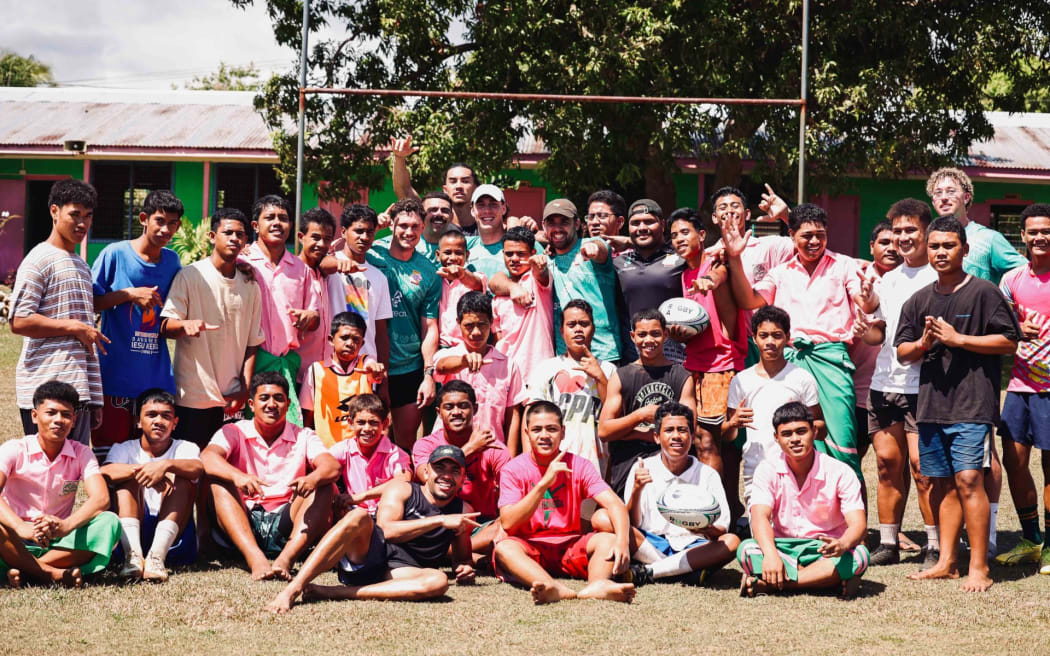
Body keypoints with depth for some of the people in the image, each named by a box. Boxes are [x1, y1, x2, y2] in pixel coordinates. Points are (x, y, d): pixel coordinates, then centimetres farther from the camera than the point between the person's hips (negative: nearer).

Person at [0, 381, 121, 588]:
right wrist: (21, 527, -42)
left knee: (109, 522, -25)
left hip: (59, 542, 2)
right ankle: (53, 574, -31)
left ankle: (24, 570, -29)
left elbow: (101, 498, -15)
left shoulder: (81, 454, 3)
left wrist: (66, 525, -36)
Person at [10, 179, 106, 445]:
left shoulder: (81, 265, 22)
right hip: (47, 391, -8)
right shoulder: (40, 259, -4)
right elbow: (18, 321, -14)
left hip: (79, 392, 8)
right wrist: (74, 327, -11)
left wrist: (95, 398, 18)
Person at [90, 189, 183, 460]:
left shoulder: (172, 261, 10)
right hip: (116, 374, -4)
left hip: (156, 375, 4)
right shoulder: (115, 254, -3)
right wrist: (130, 294, -12)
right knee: (108, 458, -1)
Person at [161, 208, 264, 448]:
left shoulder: (250, 286, 10)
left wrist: (245, 388, 3)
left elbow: (252, 342, 12)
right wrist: (186, 324, -31)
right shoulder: (190, 276, -2)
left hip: (228, 395, 4)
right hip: (193, 392, -4)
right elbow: (165, 326, -8)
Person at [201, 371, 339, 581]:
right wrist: (238, 476, -38)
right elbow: (207, 457, -16)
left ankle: (286, 558, -38)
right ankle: (255, 559, -41)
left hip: (286, 528, 1)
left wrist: (312, 479, -35)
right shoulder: (234, 433, 7)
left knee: (323, 487, -19)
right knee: (219, 482, -23)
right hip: (242, 526, -1)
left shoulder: (303, 437, 10)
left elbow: (332, 466, -10)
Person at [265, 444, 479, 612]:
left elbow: (462, 557, 28)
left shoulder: (462, 511, 17)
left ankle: (333, 592, -32)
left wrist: (465, 569, 3)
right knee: (359, 515, -32)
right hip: (362, 559, -1)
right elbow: (388, 530, -8)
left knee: (439, 581, -34)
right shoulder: (402, 490, 9)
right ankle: (292, 589, -41)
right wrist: (441, 521, -10)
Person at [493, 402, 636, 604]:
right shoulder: (513, 469, -2)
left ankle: (597, 584, -54)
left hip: (570, 548, 2)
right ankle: (557, 589, -56)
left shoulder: (578, 466, 1)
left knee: (609, 539, -24)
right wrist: (544, 483, -25)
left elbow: (615, 504, -12)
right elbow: (508, 523, -16)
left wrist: (622, 541, -33)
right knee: (503, 547, -33)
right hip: (529, 549, -2)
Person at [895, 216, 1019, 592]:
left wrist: (958, 338, -12)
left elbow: (1009, 342, -5)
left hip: (972, 403, -6)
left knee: (968, 479, -13)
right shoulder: (919, 301, 14)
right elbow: (902, 351, 16)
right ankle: (946, 563, 16)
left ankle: (979, 568, -7)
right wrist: (923, 344, -6)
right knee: (943, 483, 9)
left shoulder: (983, 293, -1)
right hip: (931, 403, 6)